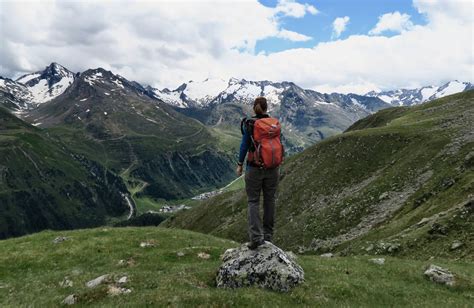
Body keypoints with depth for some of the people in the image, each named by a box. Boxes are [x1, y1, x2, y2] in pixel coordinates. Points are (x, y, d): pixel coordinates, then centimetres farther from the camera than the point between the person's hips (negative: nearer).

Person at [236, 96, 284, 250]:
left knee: (253, 201, 4)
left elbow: (244, 145, -5)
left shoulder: (249, 124, -8)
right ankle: (268, 235, 21)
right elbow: (279, 144, 8)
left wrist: (240, 164, 6)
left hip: (255, 168, -3)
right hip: (273, 168, 3)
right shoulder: (276, 124, 3)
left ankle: (256, 236, -10)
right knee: (269, 200, 13)